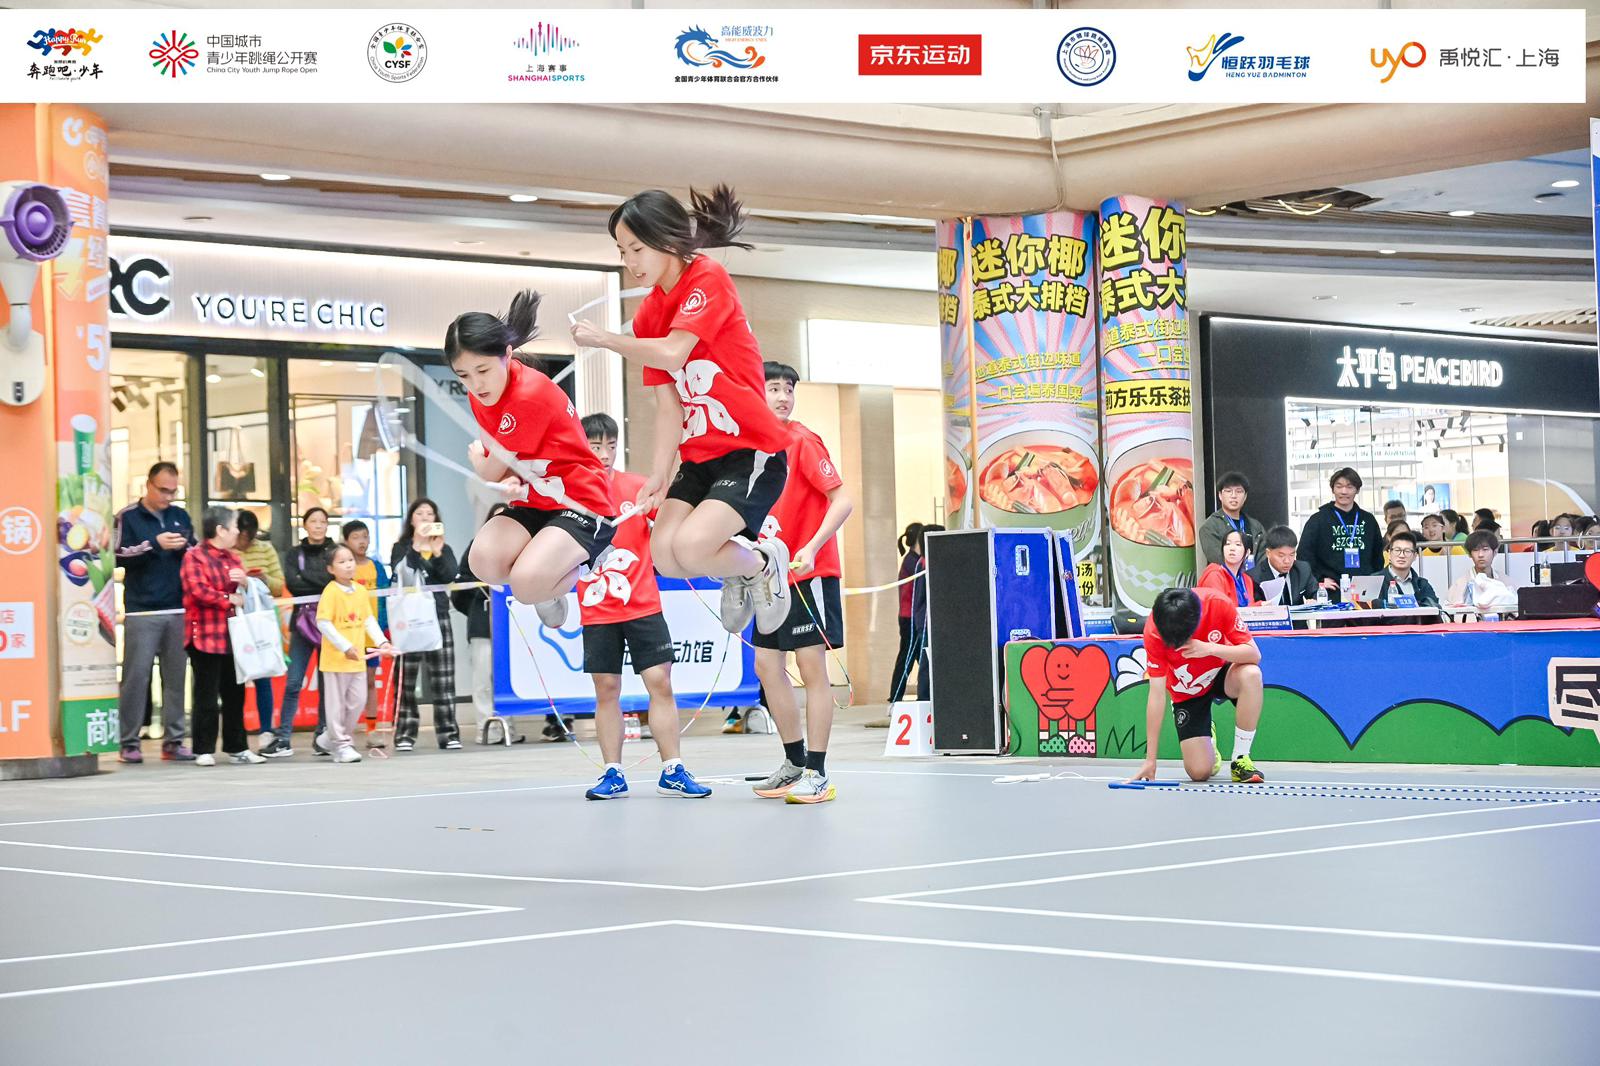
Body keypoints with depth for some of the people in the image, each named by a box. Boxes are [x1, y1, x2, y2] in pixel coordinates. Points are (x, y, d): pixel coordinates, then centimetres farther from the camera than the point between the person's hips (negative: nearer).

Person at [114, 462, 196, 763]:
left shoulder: (180, 516, 16)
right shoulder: (128, 517, 3)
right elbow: (119, 555, -8)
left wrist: (187, 547, -3)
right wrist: (155, 544, -16)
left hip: (178, 610, 4)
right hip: (142, 611, -4)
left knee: (176, 676, 2)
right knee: (136, 675, -6)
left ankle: (174, 740, 7)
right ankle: (129, 742, -1)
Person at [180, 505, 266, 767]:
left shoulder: (233, 558, 19)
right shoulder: (194, 556, -6)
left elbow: (246, 594, 24)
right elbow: (199, 591, -16)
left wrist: (246, 582, 1)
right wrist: (230, 599, -10)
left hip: (233, 636, 7)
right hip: (206, 636, -7)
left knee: (235, 694, 10)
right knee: (207, 695, -3)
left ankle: (237, 747, 17)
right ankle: (204, 750, 3)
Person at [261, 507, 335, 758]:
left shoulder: (335, 552, 8)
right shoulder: (294, 554, 11)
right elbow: (292, 583, -4)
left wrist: (305, 576, -7)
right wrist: (322, 584, -9)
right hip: (302, 621, 0)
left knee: (327, 682, 2)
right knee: (293, 683, -6)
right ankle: (283, 738, -7)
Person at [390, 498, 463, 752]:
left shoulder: (445, 549, 16)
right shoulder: (402, 548, 10)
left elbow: (450, 576, -3)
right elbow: (399, 572, -11)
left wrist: (437, 551, -15)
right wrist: (417, 545, -19)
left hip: (438, 617, 2)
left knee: (443, 680, -2)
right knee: (406, 680, -4)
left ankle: (448, 733, 0)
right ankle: (405, 734, -1)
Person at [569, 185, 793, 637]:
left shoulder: (709, 279, -13)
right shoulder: (648, 314, 7)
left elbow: (672, 353, -27)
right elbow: (668, 404, 3)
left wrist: (604, 339, -14)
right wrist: (659, 474, -8)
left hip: (752, 451, -7)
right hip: (700, 457, 7)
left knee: (689, 547, -24)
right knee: (664, 553, -12)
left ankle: (763, 562, 7)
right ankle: (736, 570, 19)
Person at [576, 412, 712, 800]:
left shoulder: (638, 487, -2)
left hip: (643, 605, 0)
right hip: (597, 611, 0)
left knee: (660, 682, -3)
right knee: (606, 690, 4)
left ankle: (671, 772, 2)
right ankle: (613, 775, 11)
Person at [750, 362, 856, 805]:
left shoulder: (803, 442, -10)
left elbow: (843, 500, -15)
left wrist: (811, 549, -25)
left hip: (809, 573, -8)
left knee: (811, 668, -6)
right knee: (767, 666, 9)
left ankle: (817, 775, -3)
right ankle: (795, 762, 21)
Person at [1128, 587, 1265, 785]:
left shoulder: (1218, 604, -30)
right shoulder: (1154, 631, -28)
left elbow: (1254, 654, -23)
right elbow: (1157, 694, -24)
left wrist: (1210, 649, -41)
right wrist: (1150, 761, -24)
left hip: (1222, 673, 1)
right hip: (1186, 692, 0)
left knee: (1251, 674, -36)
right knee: (1199, 772, -14)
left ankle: (1241, 760, -19)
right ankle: (1207, 736, 24)